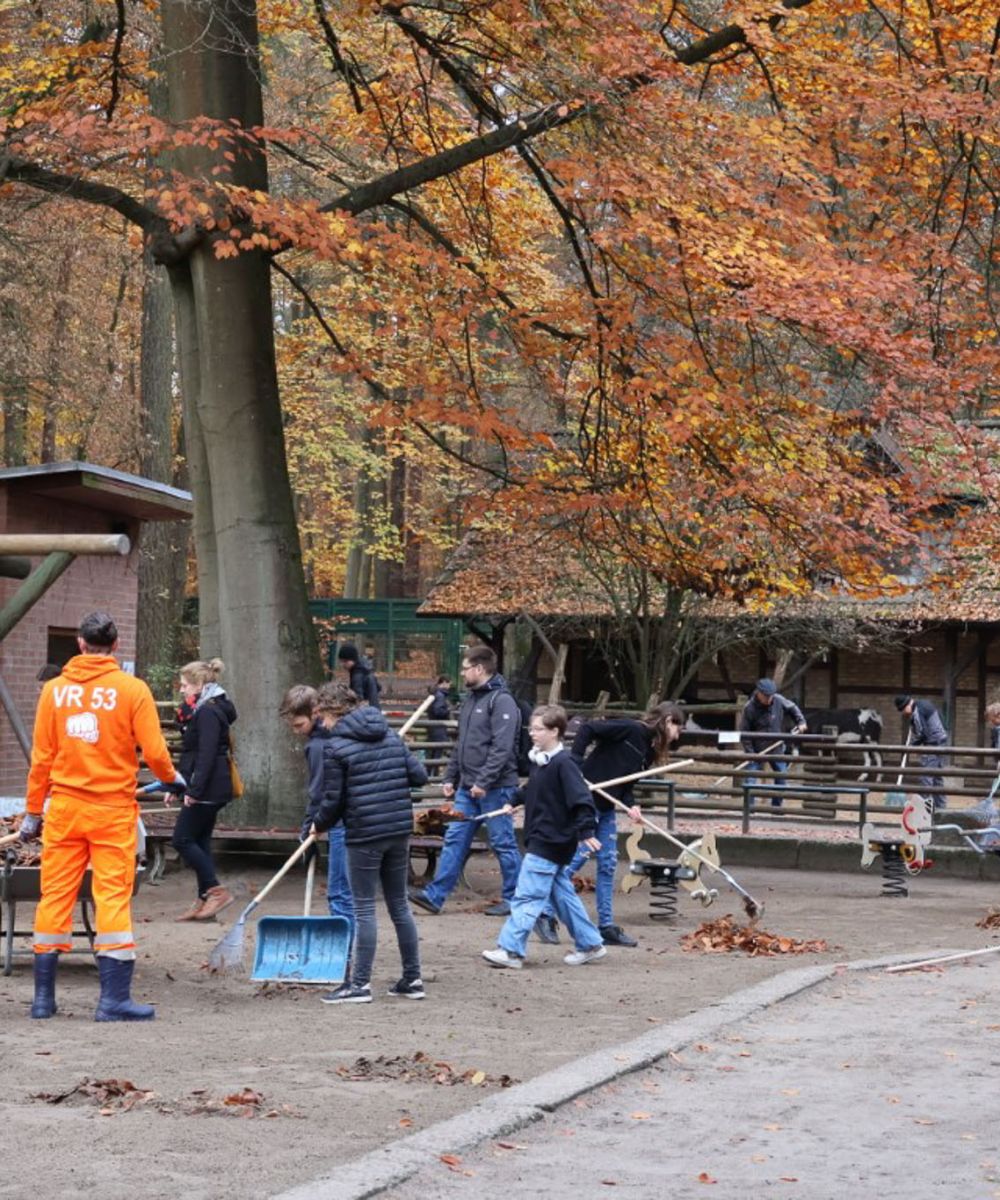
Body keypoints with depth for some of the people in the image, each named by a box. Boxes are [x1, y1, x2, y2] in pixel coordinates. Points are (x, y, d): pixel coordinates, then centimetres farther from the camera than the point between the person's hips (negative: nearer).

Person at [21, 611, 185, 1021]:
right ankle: (114, 998, -4)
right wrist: (173, 778, 15)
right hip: (113, 810, -3)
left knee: (55, 895, 8)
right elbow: (154, 752, -7)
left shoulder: (55, 689, 1)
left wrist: (33, 811, 12)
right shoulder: (132, 690, -7)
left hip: (64, 808, 3)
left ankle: (43, 996, 12)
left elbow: (41, 757, 4)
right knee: (113, 897, -1)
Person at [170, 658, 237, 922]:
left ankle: (217, 891, -9)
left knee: (182, 839, -8)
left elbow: (207, 755, -22)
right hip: (209, 790, 10)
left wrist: (193, 790, -25)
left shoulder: (208, 712, -14)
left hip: (207, 788, -10)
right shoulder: (200, 710, 17)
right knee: (199, 841, 10)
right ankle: (205, 900, 11)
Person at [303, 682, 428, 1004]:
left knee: (364, 908, -1)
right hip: (400, 830, 6)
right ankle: (412, 979, 17)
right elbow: (419, 776, 7)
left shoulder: (335, 745, -9)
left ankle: (360, 984, 1)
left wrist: (318, 824, 11)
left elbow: (333, 799, -8)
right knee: (399, 904, 14)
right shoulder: (391, 735, 9)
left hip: (364, 835, -6)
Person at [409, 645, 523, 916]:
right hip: (467, 787, 9)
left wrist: (484, 781, -23)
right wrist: (450, 777, 17)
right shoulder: (470, 699, 17)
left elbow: (502, 747, -20)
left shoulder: (502, 701, -12)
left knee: (503, 843, 0)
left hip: (494, 788, -9)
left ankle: (514, 899, 9)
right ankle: (435, 895, 5)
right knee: (454, 840, 5)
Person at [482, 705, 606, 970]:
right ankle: (590, 944, 23)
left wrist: (586, 832, -27)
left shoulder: (563, 764, -18)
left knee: (527, 896, -9)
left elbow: (582, 799, -22)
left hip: (550, 843, -10)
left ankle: (510, 950, -9)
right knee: (562, 894, 15)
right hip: (539, 840, 10)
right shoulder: (539, 760, 10)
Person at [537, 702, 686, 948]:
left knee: (608, 865, 9)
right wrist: (576, 766, -23)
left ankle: (607, 927, 14)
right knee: (576, 858, -8)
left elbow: (625, 783, 9)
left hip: (607, 808, 9)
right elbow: (587, 729, -21)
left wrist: (630, 805, -10)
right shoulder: (630, 729, -14)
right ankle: (546, 916, 2)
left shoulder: (649, 750, 12)